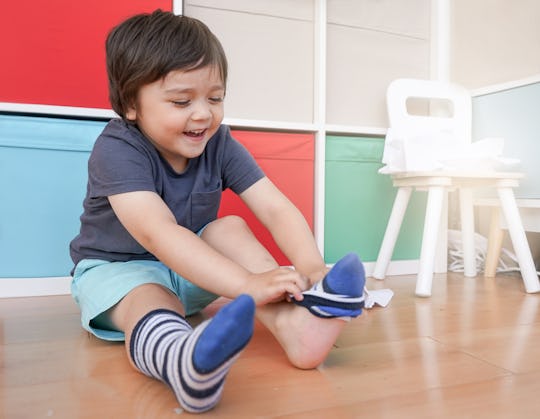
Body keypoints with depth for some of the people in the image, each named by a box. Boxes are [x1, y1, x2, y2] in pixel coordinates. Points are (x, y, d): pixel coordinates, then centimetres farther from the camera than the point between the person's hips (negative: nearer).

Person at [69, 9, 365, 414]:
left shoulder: (220, 145, -10)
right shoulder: (117, 149, -25)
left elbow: (276, 208, -19)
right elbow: (157, 233, -41)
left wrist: (310, 265, -39)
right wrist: (248, 284, -51)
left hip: (190, 271, 4)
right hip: (116, 268, -4)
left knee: (230, 227, -22)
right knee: (149, 303, -36)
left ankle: (295, 321, -42)